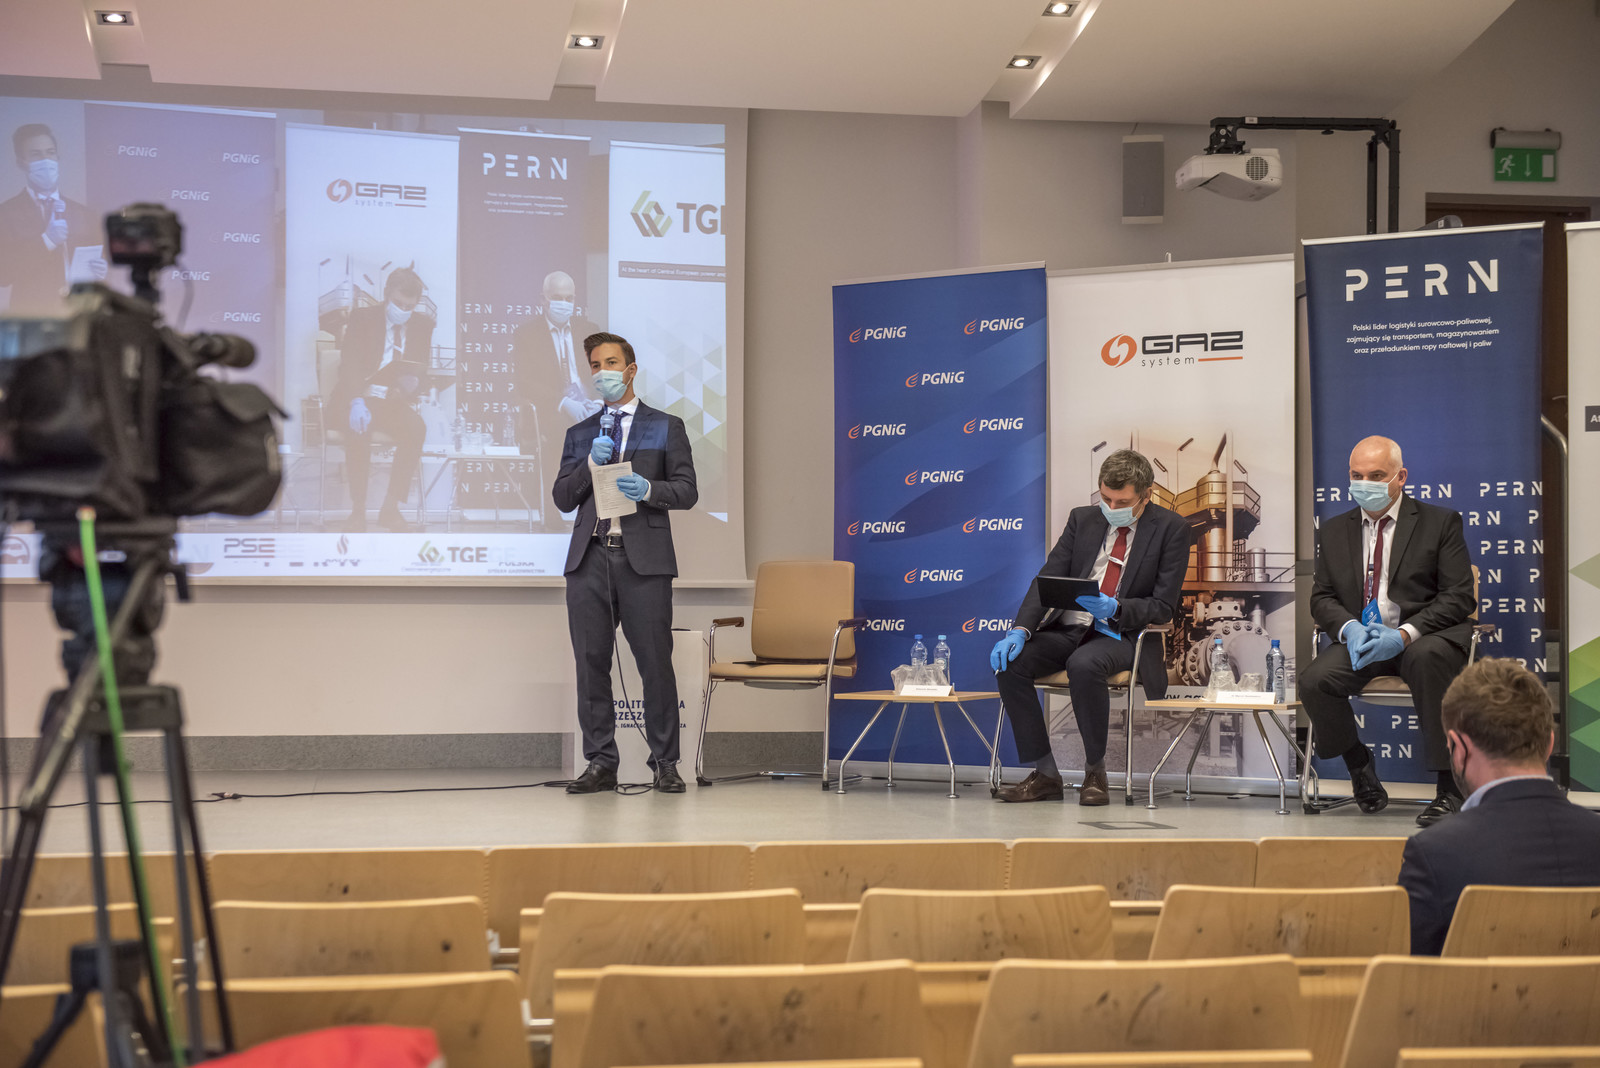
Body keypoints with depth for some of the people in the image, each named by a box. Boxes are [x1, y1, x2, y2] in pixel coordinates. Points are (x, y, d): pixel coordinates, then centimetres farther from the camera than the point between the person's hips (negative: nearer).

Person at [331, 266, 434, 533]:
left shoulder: (423, 325, 10)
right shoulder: (362, 318, 0)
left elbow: (422, 370, 7)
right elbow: (349, 365, -12)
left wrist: (413, 383, -20)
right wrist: (356, 402, -31)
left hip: (394, 401, 3)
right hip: (358, 398, -3)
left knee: (416, 428, -30)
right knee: (358, 428, -37)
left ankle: (391, 508, -23)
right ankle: (358, 511, -28)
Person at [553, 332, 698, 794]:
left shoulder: (666, 427, 10)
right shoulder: (579, 434, 19)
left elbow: (687, 491, 4)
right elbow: (562, 498, 11)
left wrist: (648, 489, -14)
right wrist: (591, 464, -5)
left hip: (643, 560, -3)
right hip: (590, 559, 3)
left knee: (655, 662, -5)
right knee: (591, 662, 2)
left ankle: (664, 763, 3)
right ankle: (601, 763, 8)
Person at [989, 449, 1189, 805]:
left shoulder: (1171, 529, -2)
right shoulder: (1083, 519, 11)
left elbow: (1164, 606, -6)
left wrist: (1115, 609, -25)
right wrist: (1020, 630, -12)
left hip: (1124, 635, -5)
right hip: (1068, 629, 5)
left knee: (1084, 665, -38)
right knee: (1010, 663, -22)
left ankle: (1096, 772, -18)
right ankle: (1045, 774, -13)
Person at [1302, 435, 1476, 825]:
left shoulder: (1441, 522, 3)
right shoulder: (1334, 530, 15)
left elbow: (1458, 598, -4)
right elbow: (1322, 598, 14)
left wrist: (1403, 634, -19)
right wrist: (1349, 627, -10)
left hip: (1425, 635, -3)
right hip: (1360, 638, 3)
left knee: (1428, 657, -39)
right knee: (1314, 682, -26)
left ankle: (1448, 787, -27)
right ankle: (1360, 763, 5)